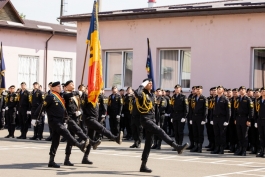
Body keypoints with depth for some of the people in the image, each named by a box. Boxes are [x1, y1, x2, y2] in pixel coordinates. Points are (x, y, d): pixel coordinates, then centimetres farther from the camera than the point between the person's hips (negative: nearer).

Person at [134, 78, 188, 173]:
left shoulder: (152, 95, 17)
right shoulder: (142, 94, -7)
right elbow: (136, 93, -33)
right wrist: (142, 85, -19)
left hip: (151, 119, 8)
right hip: (145, 119, -8)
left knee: (148, 142, 6)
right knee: (159, 131, -26)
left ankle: (143, 166, 10)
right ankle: (177, 147, -38)